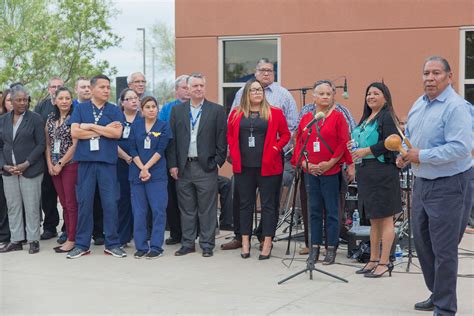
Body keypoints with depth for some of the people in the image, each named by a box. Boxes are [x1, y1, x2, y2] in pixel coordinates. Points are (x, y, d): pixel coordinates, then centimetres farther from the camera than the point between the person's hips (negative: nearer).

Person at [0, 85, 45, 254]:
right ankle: (16, 240, 13)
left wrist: (26, 164, -14)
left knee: (31, 207, -1)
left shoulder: (35, 118, -2)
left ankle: (33, 240, 7)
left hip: (30, 170, -4)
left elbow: (41, 145, -5)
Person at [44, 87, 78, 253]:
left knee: (71, 203, -4)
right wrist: (50, 164, 1)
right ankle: (68, 236, 14)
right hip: (54, 167, 6)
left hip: (70, 164, -6)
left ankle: (72, 240, 0)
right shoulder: (51, 119, 12)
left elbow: (75, 144, -11)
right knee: (64, 203, 9)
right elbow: (48, 144, 13)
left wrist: (61, 164, -11)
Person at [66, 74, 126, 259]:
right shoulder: (80, 109, 8)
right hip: (85, 161, 0)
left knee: (110, 203, 0)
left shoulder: (115, 110, 7)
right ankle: (82, 244, 12)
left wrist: (91, 127, -5)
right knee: (84, 203, 3)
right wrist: (104, 130, -6)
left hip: (108, 161, 0)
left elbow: (117, 133, -7)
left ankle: (112, 244, 10)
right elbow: (74, 133, -5)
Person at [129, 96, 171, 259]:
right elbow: (133, 149, 3)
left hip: (157, 174, -2)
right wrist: (142, 169, -9)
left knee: (158, 210, -4)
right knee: (139, 212, 3)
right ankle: (141, 246, 10)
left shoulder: (164, 126, 3)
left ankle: (156, 247, 2)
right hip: (137, 173, 2)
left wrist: (147, 168, -13)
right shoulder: (135, 125, 8)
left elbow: (160, 150, -6)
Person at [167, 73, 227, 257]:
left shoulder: (217, 110, 3)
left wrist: (217, 163, -5)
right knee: (186, 209, 9)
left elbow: (221, 140, 1)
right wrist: (173, 164, 0)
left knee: (207, 209, 2)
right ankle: (188, 244, 18)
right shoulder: (177, 110, 10)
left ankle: (207, 245, 10)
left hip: (206, 167, -2)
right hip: (183, 167, 2)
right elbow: (172, 139, 7)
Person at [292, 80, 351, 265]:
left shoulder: (338, 117, -1)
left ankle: (331, 248, 8)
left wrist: (330, 163, -13)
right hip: (310, 172, 3)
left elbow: (343, 143, -5)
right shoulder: (306, 118, 9)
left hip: (331, 172, -3)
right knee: (314, 210, 8)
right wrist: (305, 163, -4)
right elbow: (299, 142, 9)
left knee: (331, 211, 1)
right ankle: (315, 247, 15)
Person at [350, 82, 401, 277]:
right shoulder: (366, 118, 19)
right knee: (373, 219, 13)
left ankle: (384, 263, -2)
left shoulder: (386, 117, -7)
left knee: (385, 218, -5)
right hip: (366, 172, 9)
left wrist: (367, 151, -17)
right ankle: (374, 260, 20)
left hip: (382, 171, -9)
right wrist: (354, 147, 6)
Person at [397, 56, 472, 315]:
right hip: (422, 182, 9)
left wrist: (422, 156, -22)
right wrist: (404, 153, 2)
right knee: (422, 242, 16)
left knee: (444, 250, -3)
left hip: (448, 186, -9)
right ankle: (437, 294, 33)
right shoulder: (418, 104, 10)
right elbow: (408, 135, 22)